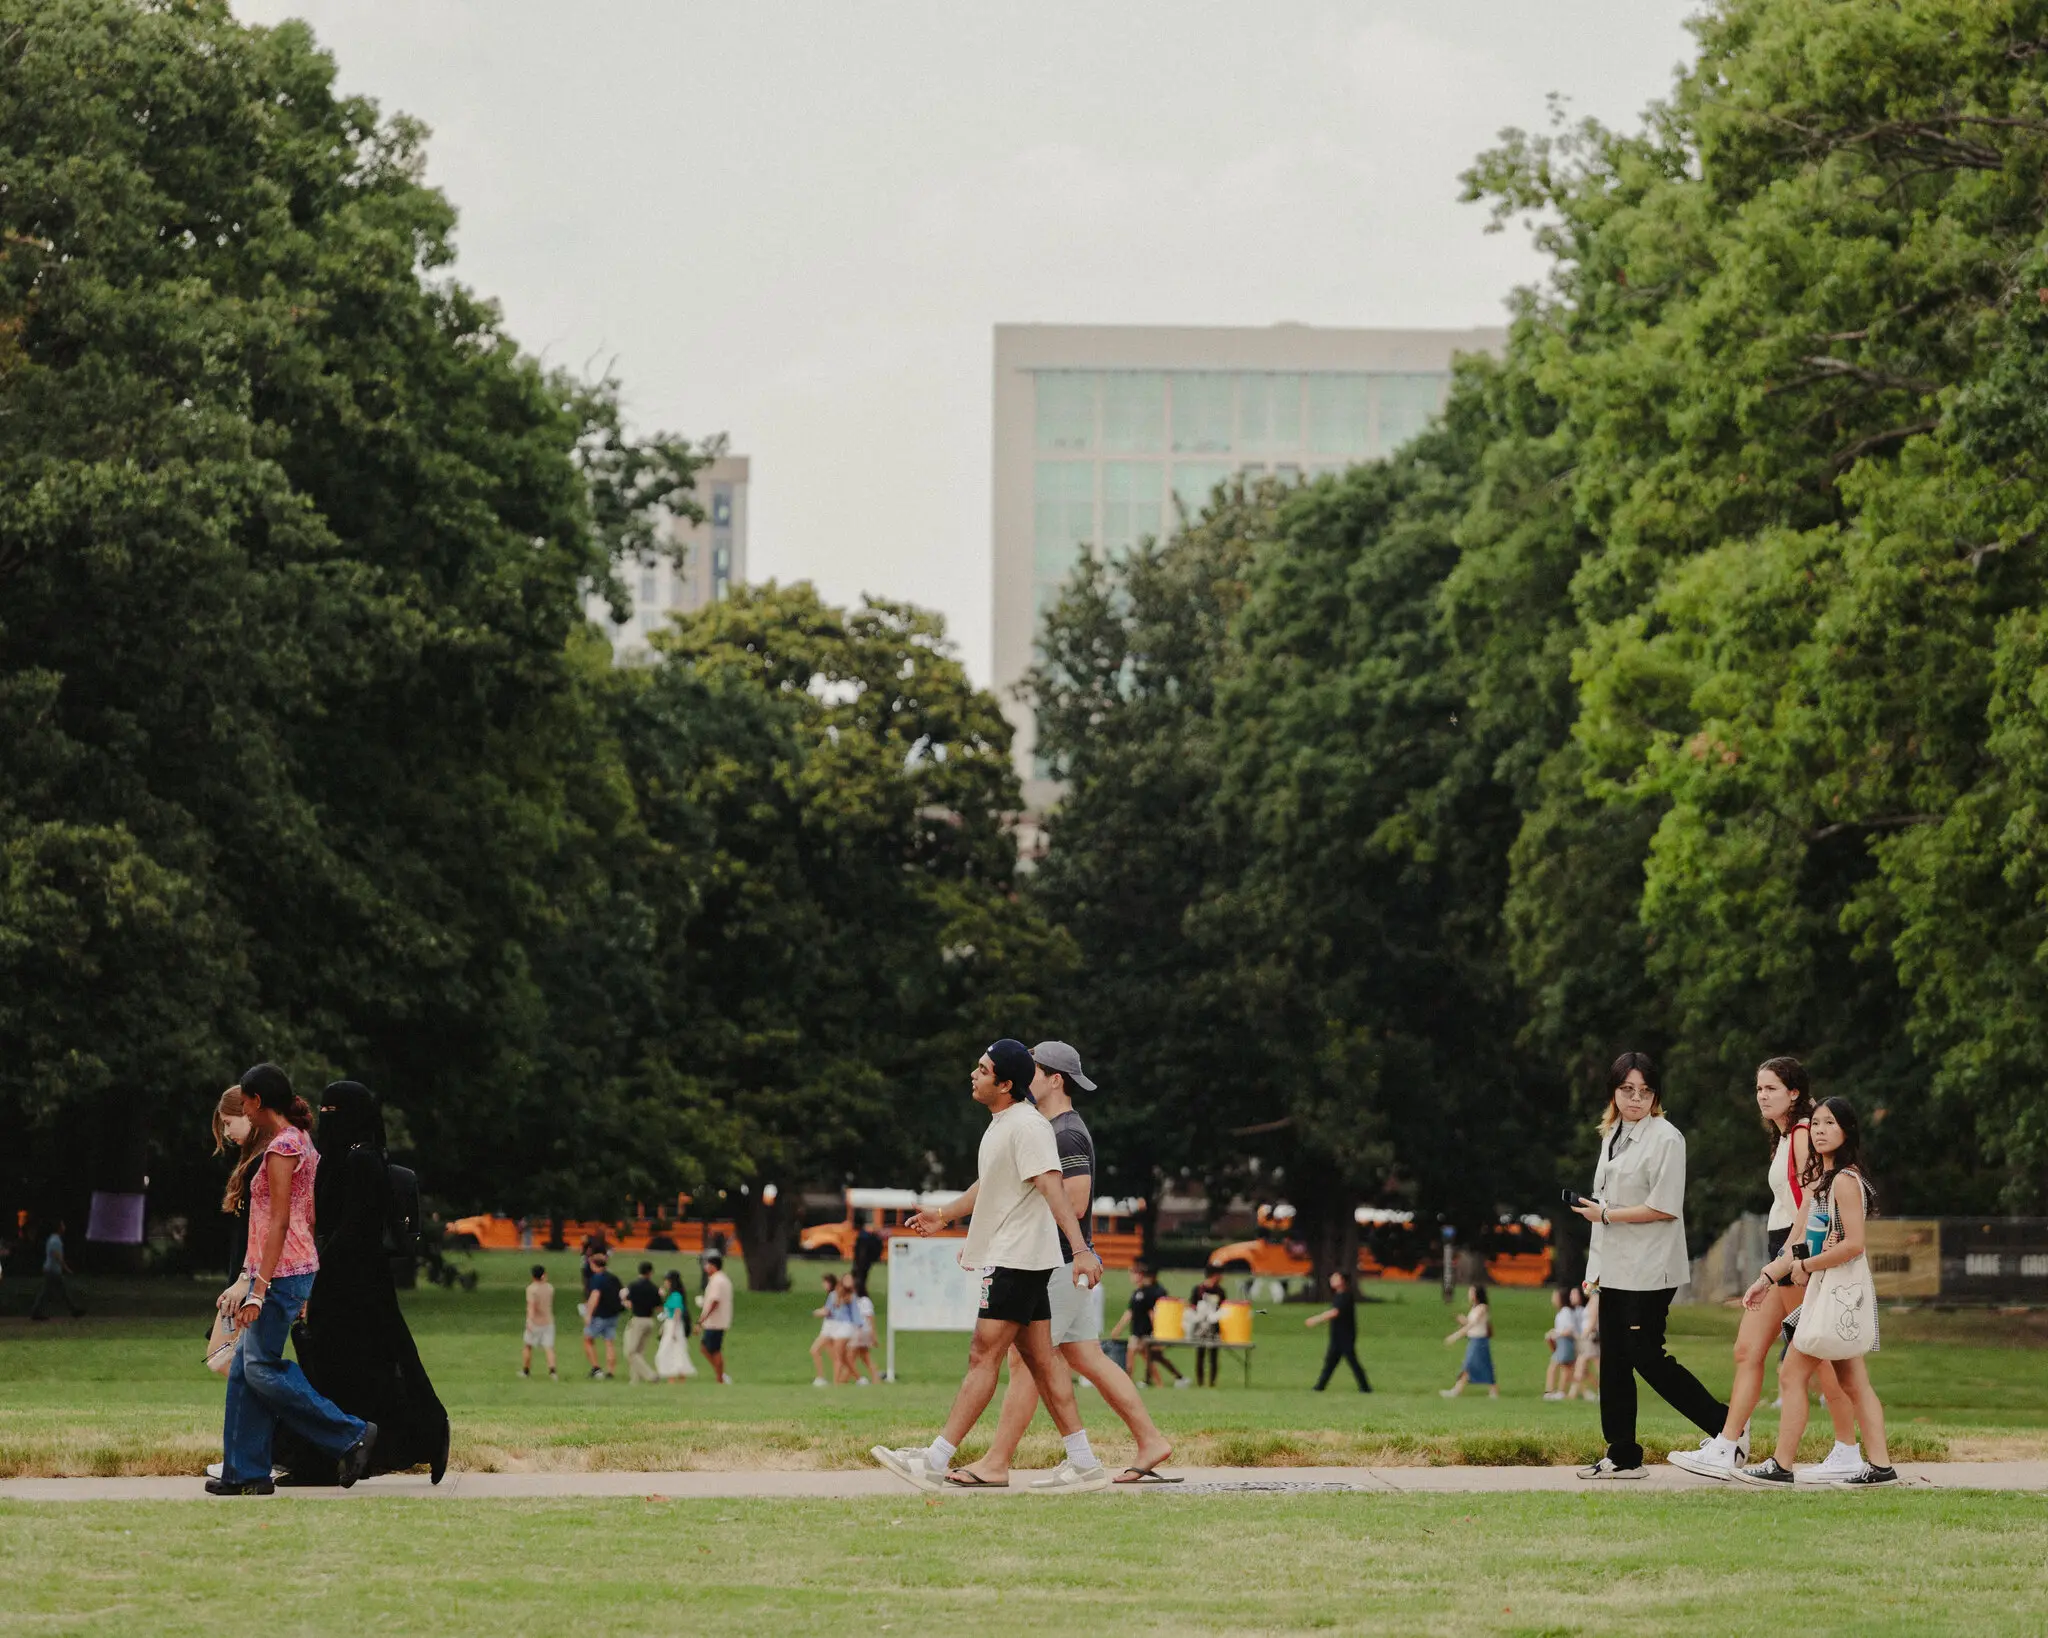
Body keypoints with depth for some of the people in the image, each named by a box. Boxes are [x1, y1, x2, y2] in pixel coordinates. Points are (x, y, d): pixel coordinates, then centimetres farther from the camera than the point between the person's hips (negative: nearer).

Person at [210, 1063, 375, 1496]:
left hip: (281, 1272, -10)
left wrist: (259, 1290, -22)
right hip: (293, 1270, 10)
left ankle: (352, 1435, -4)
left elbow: (279, 1222, -19)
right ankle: (246, 1471, 9)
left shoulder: (282, 1146, -14)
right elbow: (308, 1219, 19)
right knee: (244, 1368, 8)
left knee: (262, 1368, -8)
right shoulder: (298, 1143, 16)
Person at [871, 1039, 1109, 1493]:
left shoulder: (1027, 1126, -17)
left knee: (983, 1357, -9)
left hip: (1018, 1260, -10)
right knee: (1039, 1361, 9)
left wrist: (1081, 1249, -36)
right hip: (1006, 1259, 10)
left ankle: (935, 1462, -10)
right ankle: (1082, 1463, 9)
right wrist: (945, 1215, 41)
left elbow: (1052, 1189, -27)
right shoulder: (1000, 1124, 15)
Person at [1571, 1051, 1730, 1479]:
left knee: (1647, 1357, -8)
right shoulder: (1612, 1136, 15)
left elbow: (1665, 1208, -17)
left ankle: (1727, 1425, 3)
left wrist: (1607, 1215, -11)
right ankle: (1622, 1456, 11)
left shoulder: (1665, 1138, -11)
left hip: (1649, 1271, -8)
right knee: (1615, 1361, 7)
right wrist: (1596, 1266, 16)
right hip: (1615, 1268, 8)